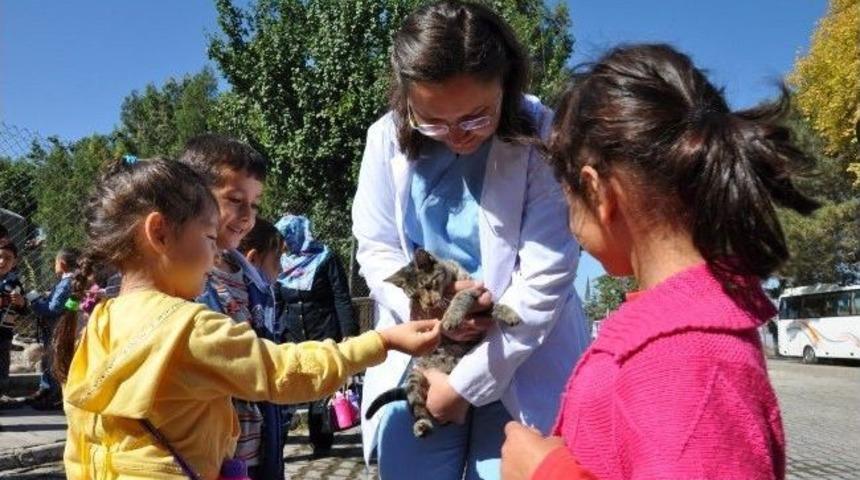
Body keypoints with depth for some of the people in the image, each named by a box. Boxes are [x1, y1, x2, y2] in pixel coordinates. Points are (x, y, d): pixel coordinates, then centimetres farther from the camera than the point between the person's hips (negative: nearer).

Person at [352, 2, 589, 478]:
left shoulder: (543, 142, -16)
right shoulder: (388, 138, -5)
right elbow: (375, 250, 1)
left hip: (523, 367, -2)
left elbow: (545, 281, -17)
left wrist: (466, 384, -13)